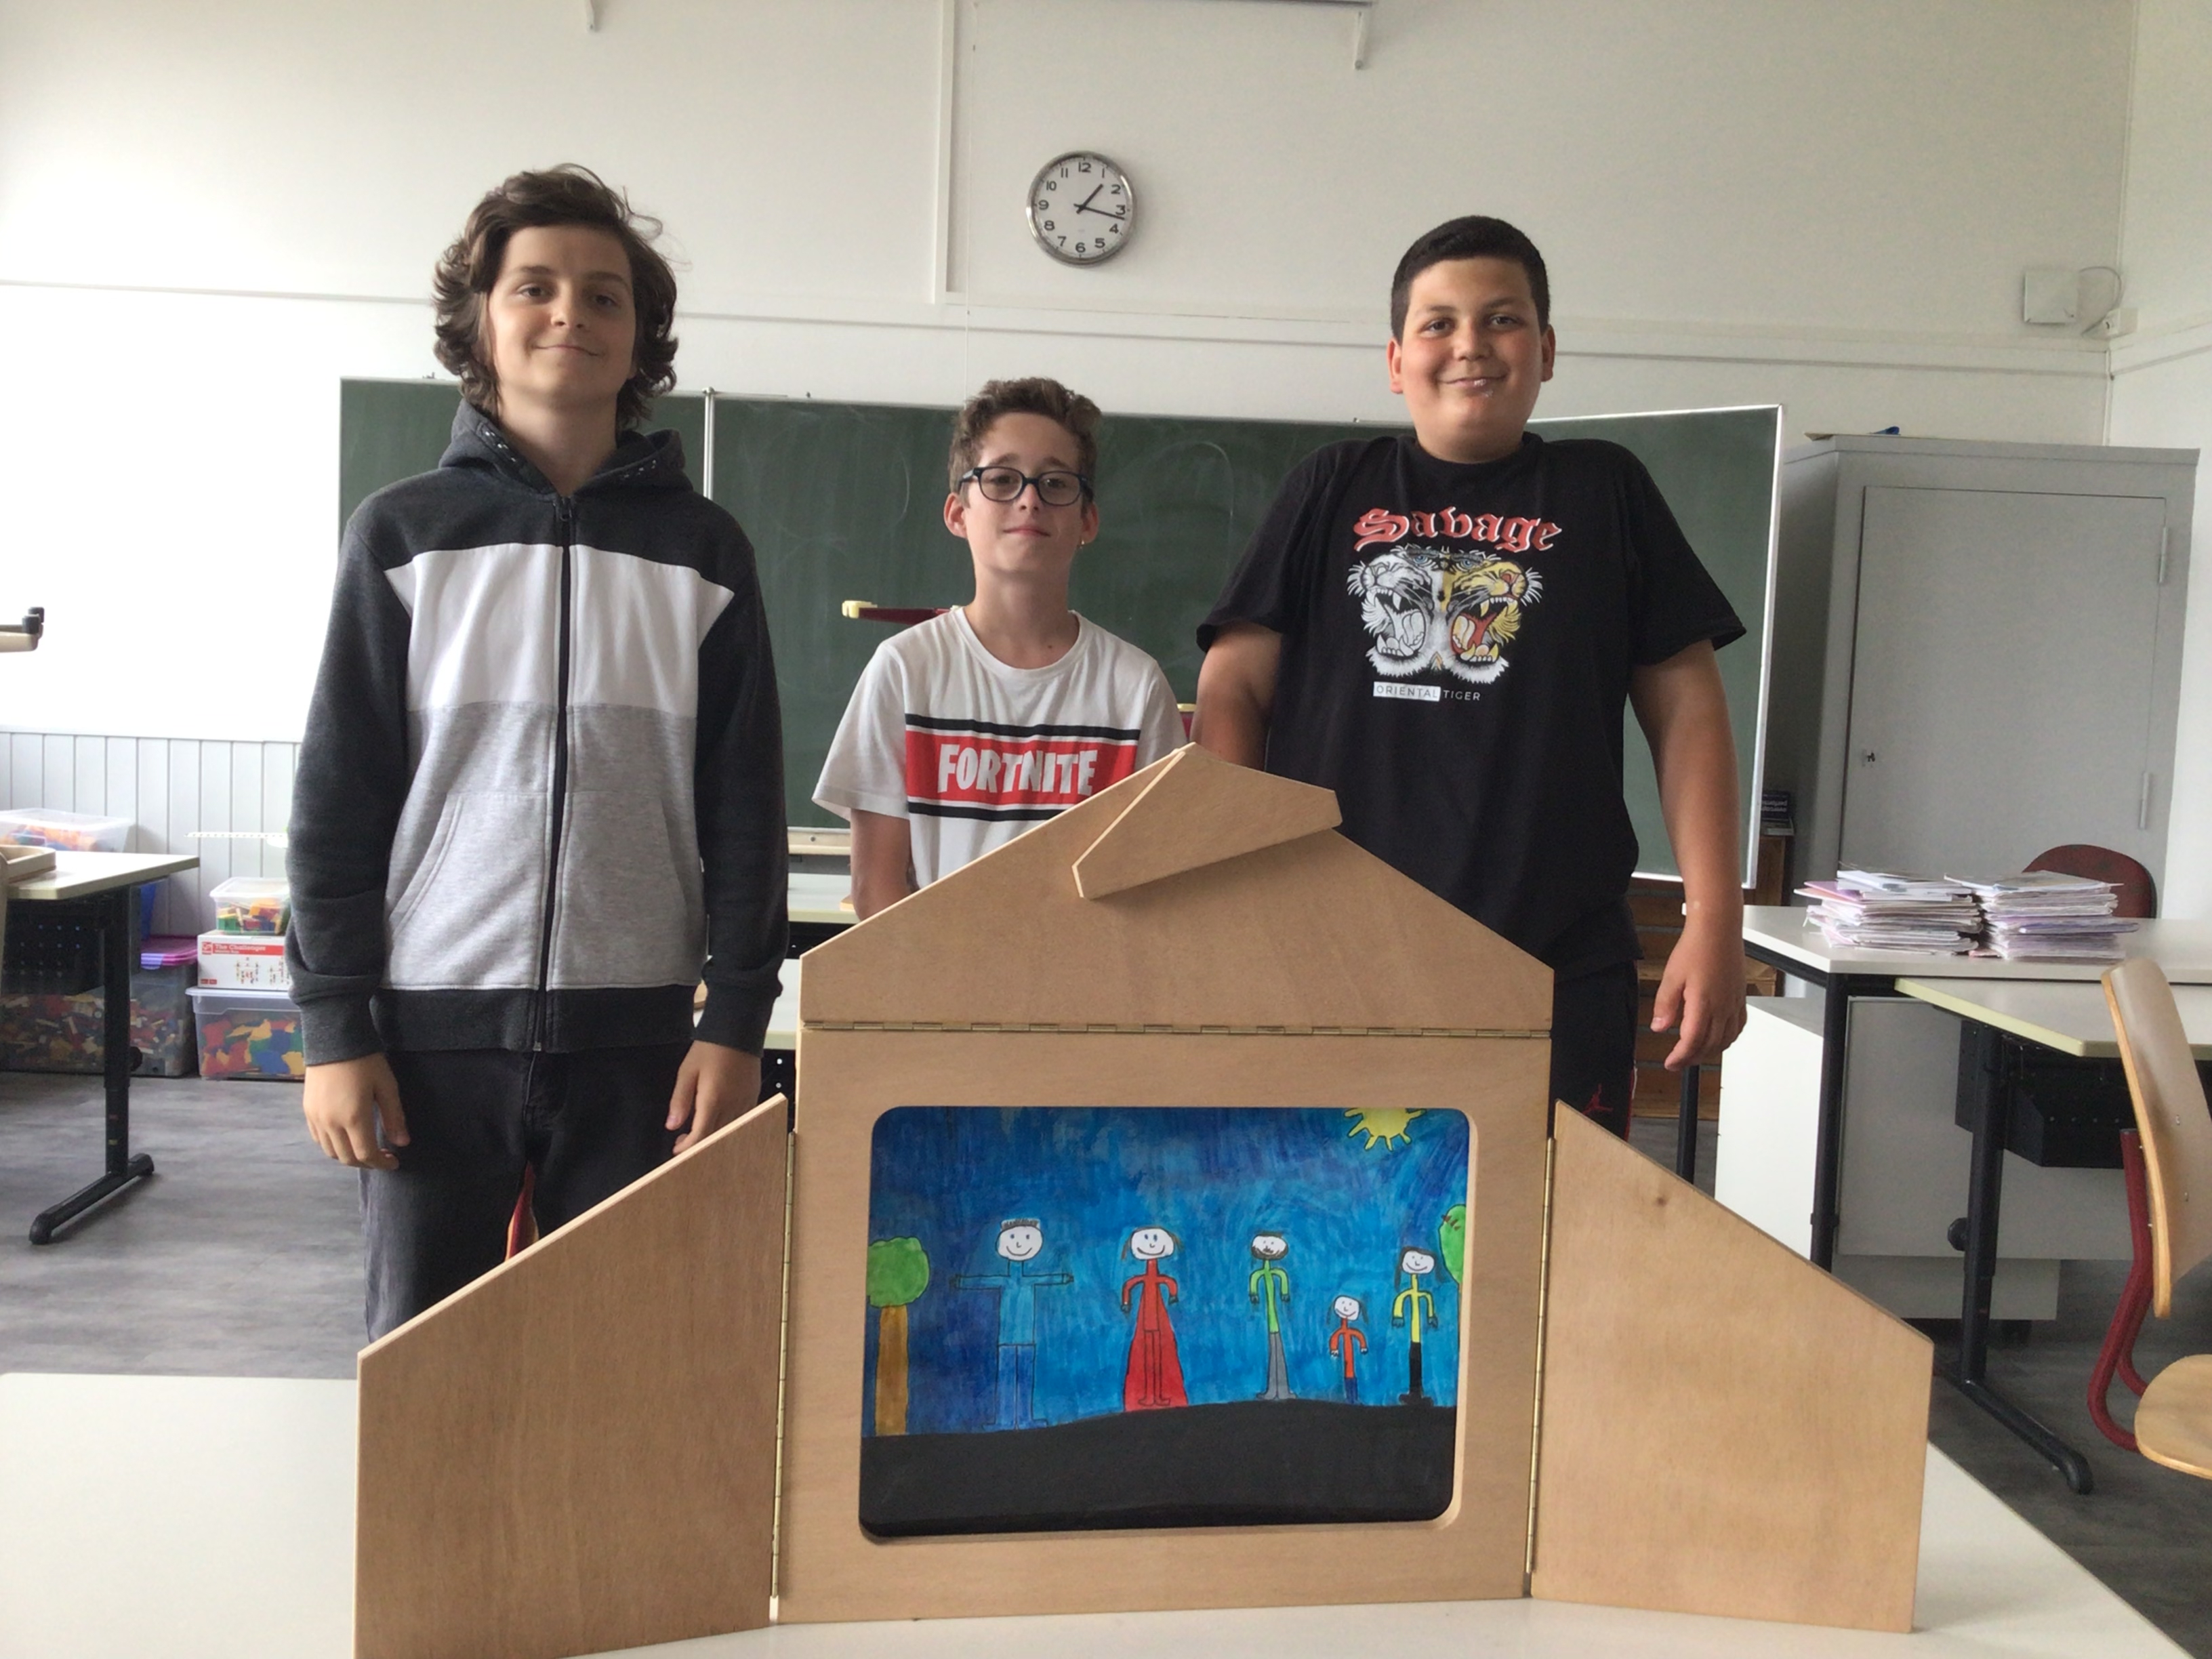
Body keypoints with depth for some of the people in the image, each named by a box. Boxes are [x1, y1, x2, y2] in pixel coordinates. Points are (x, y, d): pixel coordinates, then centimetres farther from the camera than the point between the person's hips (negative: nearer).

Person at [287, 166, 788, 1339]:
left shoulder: (702, 549, 5)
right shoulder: (404, 533, 4)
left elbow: (742, 804, 4)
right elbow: (338, 793, 3)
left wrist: (736, 1022, -2)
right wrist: (334, 1028, -2)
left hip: (635, 1031, 1)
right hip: (434, 1021, 0)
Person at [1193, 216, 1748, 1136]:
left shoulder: (1604, 490, 11)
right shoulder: (1330, 490, 10)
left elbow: (1685, 706, 8)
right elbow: (1233, 686, 7)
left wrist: (1715, 920, 0)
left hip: (1560, 968, 0)